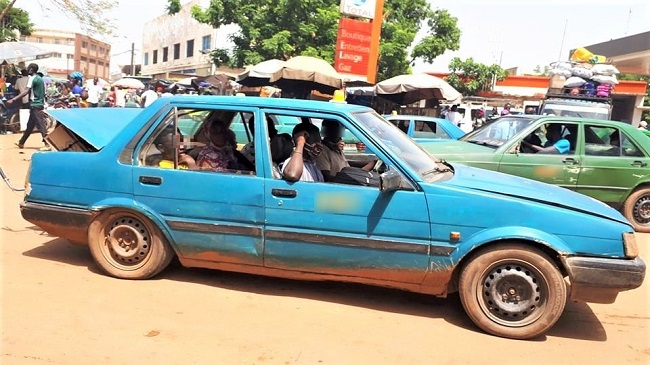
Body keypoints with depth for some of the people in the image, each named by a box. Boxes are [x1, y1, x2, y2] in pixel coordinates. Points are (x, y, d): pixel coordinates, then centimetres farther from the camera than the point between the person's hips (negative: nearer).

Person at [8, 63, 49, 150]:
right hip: (40, 104, 9)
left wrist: (13, 99, -23)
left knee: (40, 125, -10)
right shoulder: (40, 79, 16)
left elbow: (26, 91, -21)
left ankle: (47, 145, -14)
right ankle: (21, 143, 27)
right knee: (30, 125, 16)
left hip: (35, 105, -9)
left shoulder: (32, 78, -11)